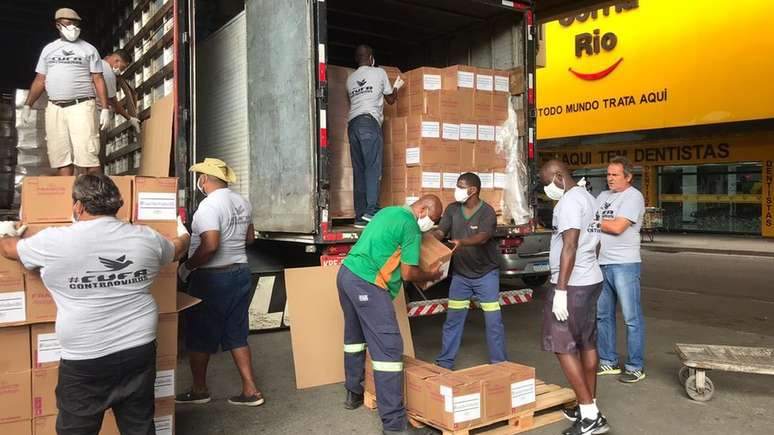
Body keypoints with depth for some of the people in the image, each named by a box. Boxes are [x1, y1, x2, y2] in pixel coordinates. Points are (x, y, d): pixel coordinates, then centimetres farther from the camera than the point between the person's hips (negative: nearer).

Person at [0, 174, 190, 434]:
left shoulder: (53, 242, -9)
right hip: (140, 351, 4)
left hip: (85, 361, -3)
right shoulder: (146, 238, 0)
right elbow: (176, 250, 21)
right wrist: (183, 235, 44)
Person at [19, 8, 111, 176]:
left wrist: (105, 109, -6)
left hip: (81, 106, -4)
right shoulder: (49, 49, 18)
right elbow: (40, 80, 18)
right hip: (54, 108, 4)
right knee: (61, 156, 1)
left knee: (87, 156, -14)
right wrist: (27, 105, 10)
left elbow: (98, 80, 4)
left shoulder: (89, 49, 9)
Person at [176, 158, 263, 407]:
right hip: (240, 273, 8)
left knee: (199, 336, 10)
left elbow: (210, 246, -26)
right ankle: (250, 390, 14)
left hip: (212, 278, -8)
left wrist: (186, 267, -14)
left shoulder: (209, 205, -17)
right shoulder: (242, 202, 8)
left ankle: (199, 389, 23)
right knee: (237, 335, 13)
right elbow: (250, 238, 17)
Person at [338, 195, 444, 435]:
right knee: (389, 348, -10)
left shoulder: (389, 211, 18)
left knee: (355, 335, 24)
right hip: (366, 283, -10)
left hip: (346, 273, 10)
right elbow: (408, 273, -8)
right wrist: (432, 276, 10)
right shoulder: (410, 227, -8)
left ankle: (354, 393, 39)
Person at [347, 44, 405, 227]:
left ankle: (360, 216, -2)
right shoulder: (379, 72, 10)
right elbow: (390, 99, 18)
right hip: (370, 122, -5)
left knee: (358, 170, 2)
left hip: (352, 124, 5)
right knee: (373, 167, -12)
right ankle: (371, 210, -25)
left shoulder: (350, 78, 22)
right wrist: (396, 87, 40)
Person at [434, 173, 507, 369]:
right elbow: (440, 232, -9)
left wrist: (462, 242, -53)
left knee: (493, 321, -1)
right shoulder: (452, 209, -3)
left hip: (486, 274, -4)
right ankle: (444, 363, 20)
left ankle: (499, 364, 13)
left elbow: (482, 237, -34)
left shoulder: (487, 212, -18)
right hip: (460, 274, 4)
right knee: (452, 320, 9)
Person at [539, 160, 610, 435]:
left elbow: (570, 246, -22)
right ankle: (589, 407, 21)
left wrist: (560, 289, -23)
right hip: (591, 279, 10)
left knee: (564, 347, -5)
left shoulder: (569, 201, -15)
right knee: (587, 344, 13)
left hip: (572, 284, -10)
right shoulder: (587, 197, 15)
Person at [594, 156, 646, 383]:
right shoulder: (603, 196, 16)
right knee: (603, 315, 12)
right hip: (602, 263, 8)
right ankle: (609, 362, 24)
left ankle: (635, 367, 9)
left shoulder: (633, 196, -7)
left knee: (632, 318, 0)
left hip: (624, 264, -8)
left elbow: (617, 227, -17)